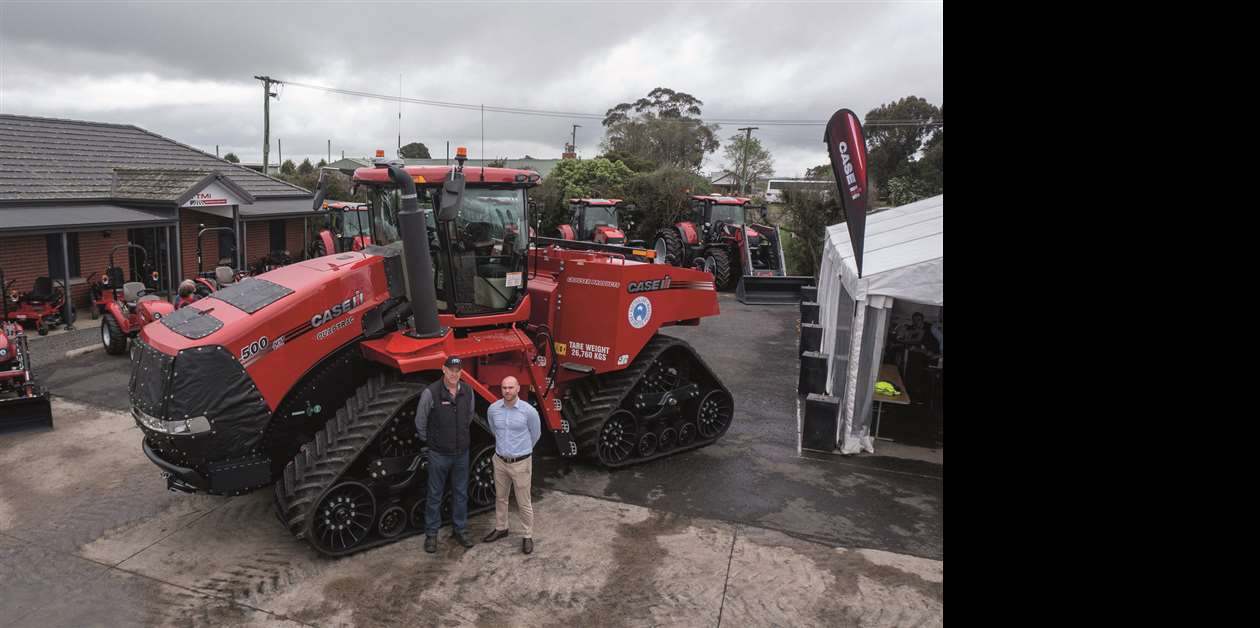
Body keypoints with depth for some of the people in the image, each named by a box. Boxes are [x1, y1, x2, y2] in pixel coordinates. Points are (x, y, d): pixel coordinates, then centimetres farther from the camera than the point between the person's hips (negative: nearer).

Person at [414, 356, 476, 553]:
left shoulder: (467, 391, -4)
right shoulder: (431, 393, -18)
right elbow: (420, 422, -6)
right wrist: (428, 441, 4)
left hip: (461, 453, 4)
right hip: (439, 454, -4)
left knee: (461, 493, 15)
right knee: (435, 495, 9)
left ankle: (460, 530, 29)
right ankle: (431, 534, 23)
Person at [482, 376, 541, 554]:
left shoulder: (529, 411, -16)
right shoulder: (493, 409, -5)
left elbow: (535, 434, 2)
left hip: (521, 463, -4)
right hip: (500, 461, 4)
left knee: (524, 503, 4)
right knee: (500, 498, 20)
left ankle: (527, 536, 18)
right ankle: (501, 528, 38)